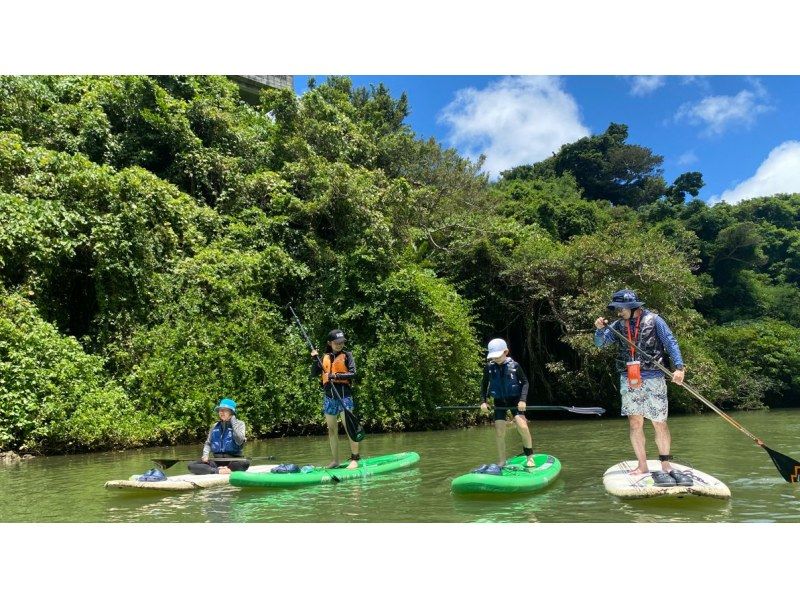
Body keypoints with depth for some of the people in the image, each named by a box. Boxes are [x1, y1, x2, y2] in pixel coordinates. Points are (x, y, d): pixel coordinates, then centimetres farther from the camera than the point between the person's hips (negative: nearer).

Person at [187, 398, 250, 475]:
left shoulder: (239, 424, 3)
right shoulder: (215, 426, 14)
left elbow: (239, 441, -13)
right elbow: (208, 443, 19)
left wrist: (233, 420, -8)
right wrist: (205, 455, -3)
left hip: (232, 460, -4)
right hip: (216, 461, 4)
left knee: (245, 463, -36)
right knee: (191, 465, -17)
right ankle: (218, 471, -30)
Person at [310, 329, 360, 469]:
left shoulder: (347, 355, -1)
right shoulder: (325, 357, 11)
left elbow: (353, 373, -12)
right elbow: (314, 374, 8)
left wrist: (336, 376, -23)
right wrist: (314, 359, -6)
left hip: (344, 395, -5)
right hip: (329, 397, 5)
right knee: (332, 430, 10)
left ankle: (355, 459, -1)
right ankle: (335, 460, 20)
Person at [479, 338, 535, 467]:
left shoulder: (514, 365, -8)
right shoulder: (489, 367, -3)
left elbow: (525, 382, -2)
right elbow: (484, 385, 9)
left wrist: (523, 400, -13)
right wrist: (483, 401, -2)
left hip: (515, 400, -2)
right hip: (499, 402, 2)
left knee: (522, 426, -19)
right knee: (499, 433, -3)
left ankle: (530, 457, -1)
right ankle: (502, 461, 12)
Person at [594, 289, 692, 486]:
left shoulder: (653, 320, -2)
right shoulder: (619, 325, 9)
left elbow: (671, 343, -5)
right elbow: (600, 343, 7)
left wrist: (679, 367, -17)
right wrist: (599, 329, -13)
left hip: (653, 380, -3)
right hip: (629, 381, 3)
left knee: (659, 423, 3)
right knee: (635, 423, 3)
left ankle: (665, 464, 15)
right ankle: (642, 465, 12)